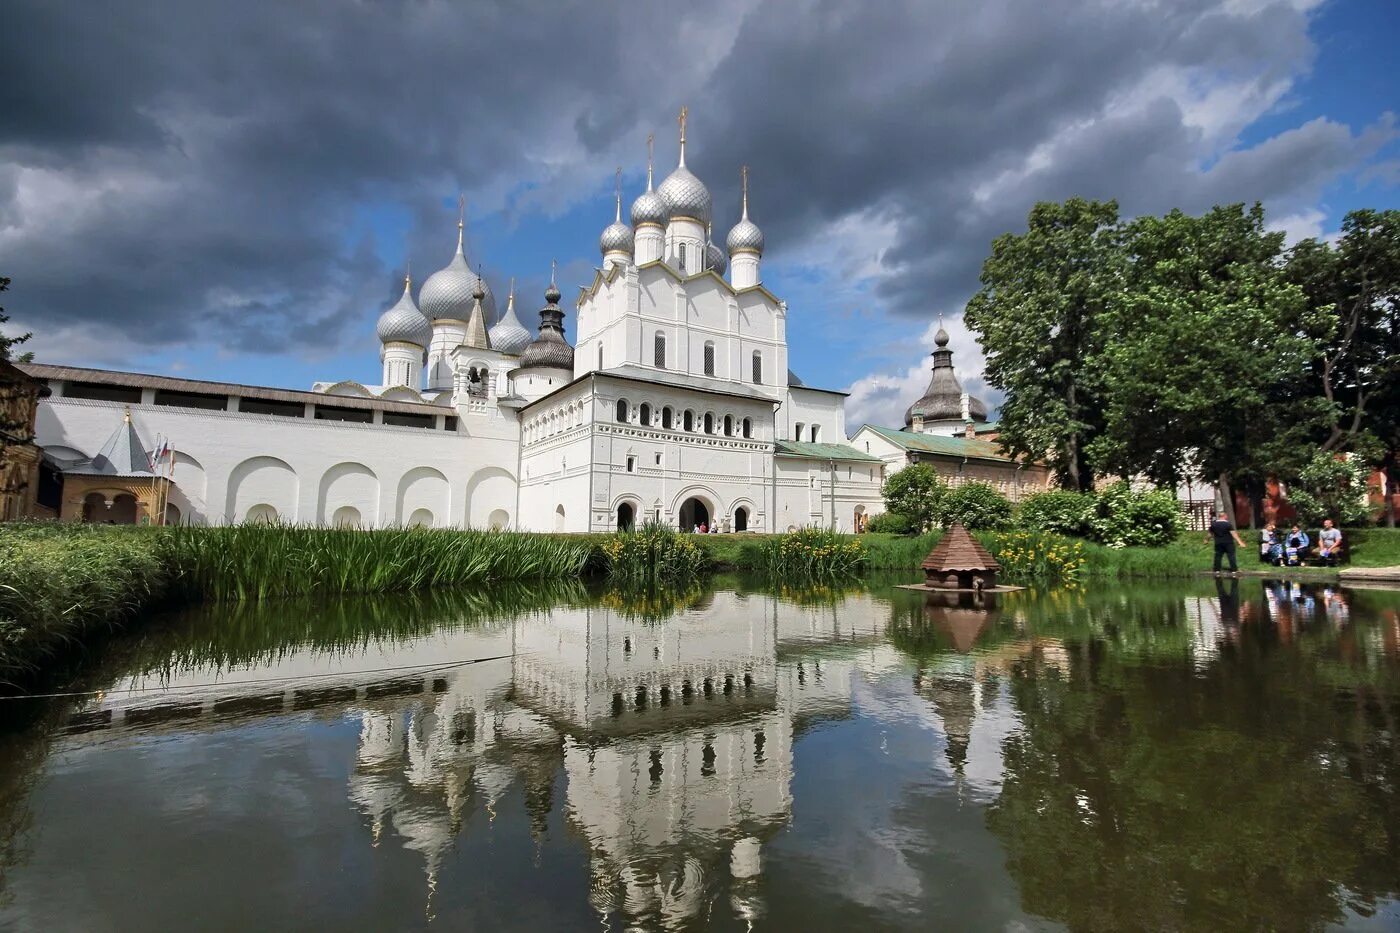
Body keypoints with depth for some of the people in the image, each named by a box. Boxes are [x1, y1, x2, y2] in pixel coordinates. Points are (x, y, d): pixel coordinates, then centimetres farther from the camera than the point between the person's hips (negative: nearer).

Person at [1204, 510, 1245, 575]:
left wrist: (1207, 539, 27)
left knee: (1218, 556, 9)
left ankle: (1217, 569, 10)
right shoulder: (1228, 524, -12)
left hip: (1218, 543, 4)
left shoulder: (1213, 524, 1)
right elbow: (1233, 533, -16)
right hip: (1228, 543, -4)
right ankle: (1234, 569, 1)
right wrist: (1240, 542, -17)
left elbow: (1211, 534, 11)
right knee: (1231, 556, 1)